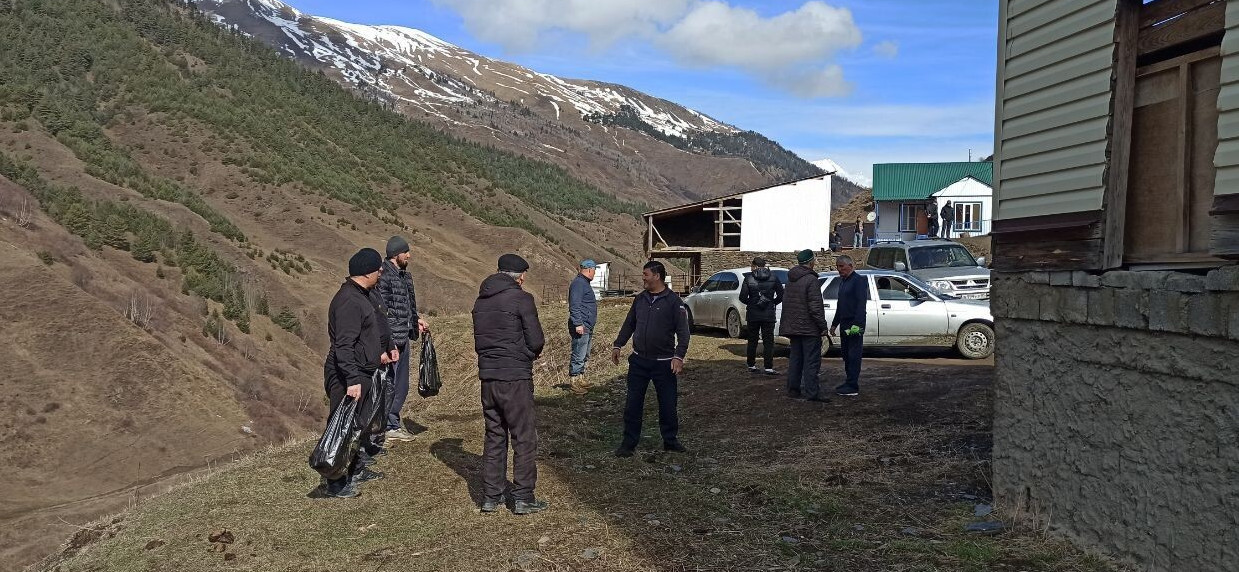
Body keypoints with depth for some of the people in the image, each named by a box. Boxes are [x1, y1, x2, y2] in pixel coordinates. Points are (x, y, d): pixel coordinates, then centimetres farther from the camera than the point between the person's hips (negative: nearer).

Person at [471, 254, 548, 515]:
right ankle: (523, 498, 7)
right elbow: (536, 342, -11)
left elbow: (478, 341, 14)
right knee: (525, 439, 4)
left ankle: (491, 496, 19)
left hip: (487, 377, 7)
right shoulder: (521, 299, -10)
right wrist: (530, 353, 9)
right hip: (515, 378, -6)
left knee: (494, 437, 15)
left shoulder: (481, 301, 11)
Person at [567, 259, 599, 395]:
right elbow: (574, 305, -22)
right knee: (578, 356, -7)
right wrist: (578, 324, -25)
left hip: (587, 327, 11)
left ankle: (580, 379, 27)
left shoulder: (585, 283, 19)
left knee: (585, 356, 18)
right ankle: (575, 383, -3)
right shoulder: (578, 283, -14)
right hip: (581, 327, -11)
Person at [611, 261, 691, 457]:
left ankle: (670, 441, 22)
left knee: (668, 405, 6)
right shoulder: (640, 299, 7)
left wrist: (679, 356, -20)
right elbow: (629, 324, 17)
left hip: (663, 363, -4)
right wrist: (617, 345, 11)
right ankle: (629, 443, 12)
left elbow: (683, 331, -10)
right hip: (639, 361, 4)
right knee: (633, 404, 4)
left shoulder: (673, 301, -8)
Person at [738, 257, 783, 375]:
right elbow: (781, 295, -1)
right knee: (768, 341, 1)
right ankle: (769, 368, -6)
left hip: (753, 314, 0)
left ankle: (751, 365, 17)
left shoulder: (748, 278, -4)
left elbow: (742, 297, -8)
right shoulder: (773, 278, 0)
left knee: (752, 341, 12)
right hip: (768, 315, 0)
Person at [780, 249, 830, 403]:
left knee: (795, 359, 13)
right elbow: (815, 306, -19)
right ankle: (811, 392, -8)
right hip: (809, 328, -8)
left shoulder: (790, 280, 11)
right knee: (812, 361, -6)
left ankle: (793, 389, 16)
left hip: (793, 326, 8)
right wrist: (823, 326, -13)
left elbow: (786, 302, 18)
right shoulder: (810, 280, -15)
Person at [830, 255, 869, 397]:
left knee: (853, 356, -8)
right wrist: (834, 324, 24)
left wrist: (857, 324, -25)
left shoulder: (859, 280, -9)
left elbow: (861, 304, -18)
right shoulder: (842, 281, 19)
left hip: (855, 325, -9)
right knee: (846, 355, 12)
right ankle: (849, 383, 19)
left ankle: (853, 387, -8)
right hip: (845, 325, 9)